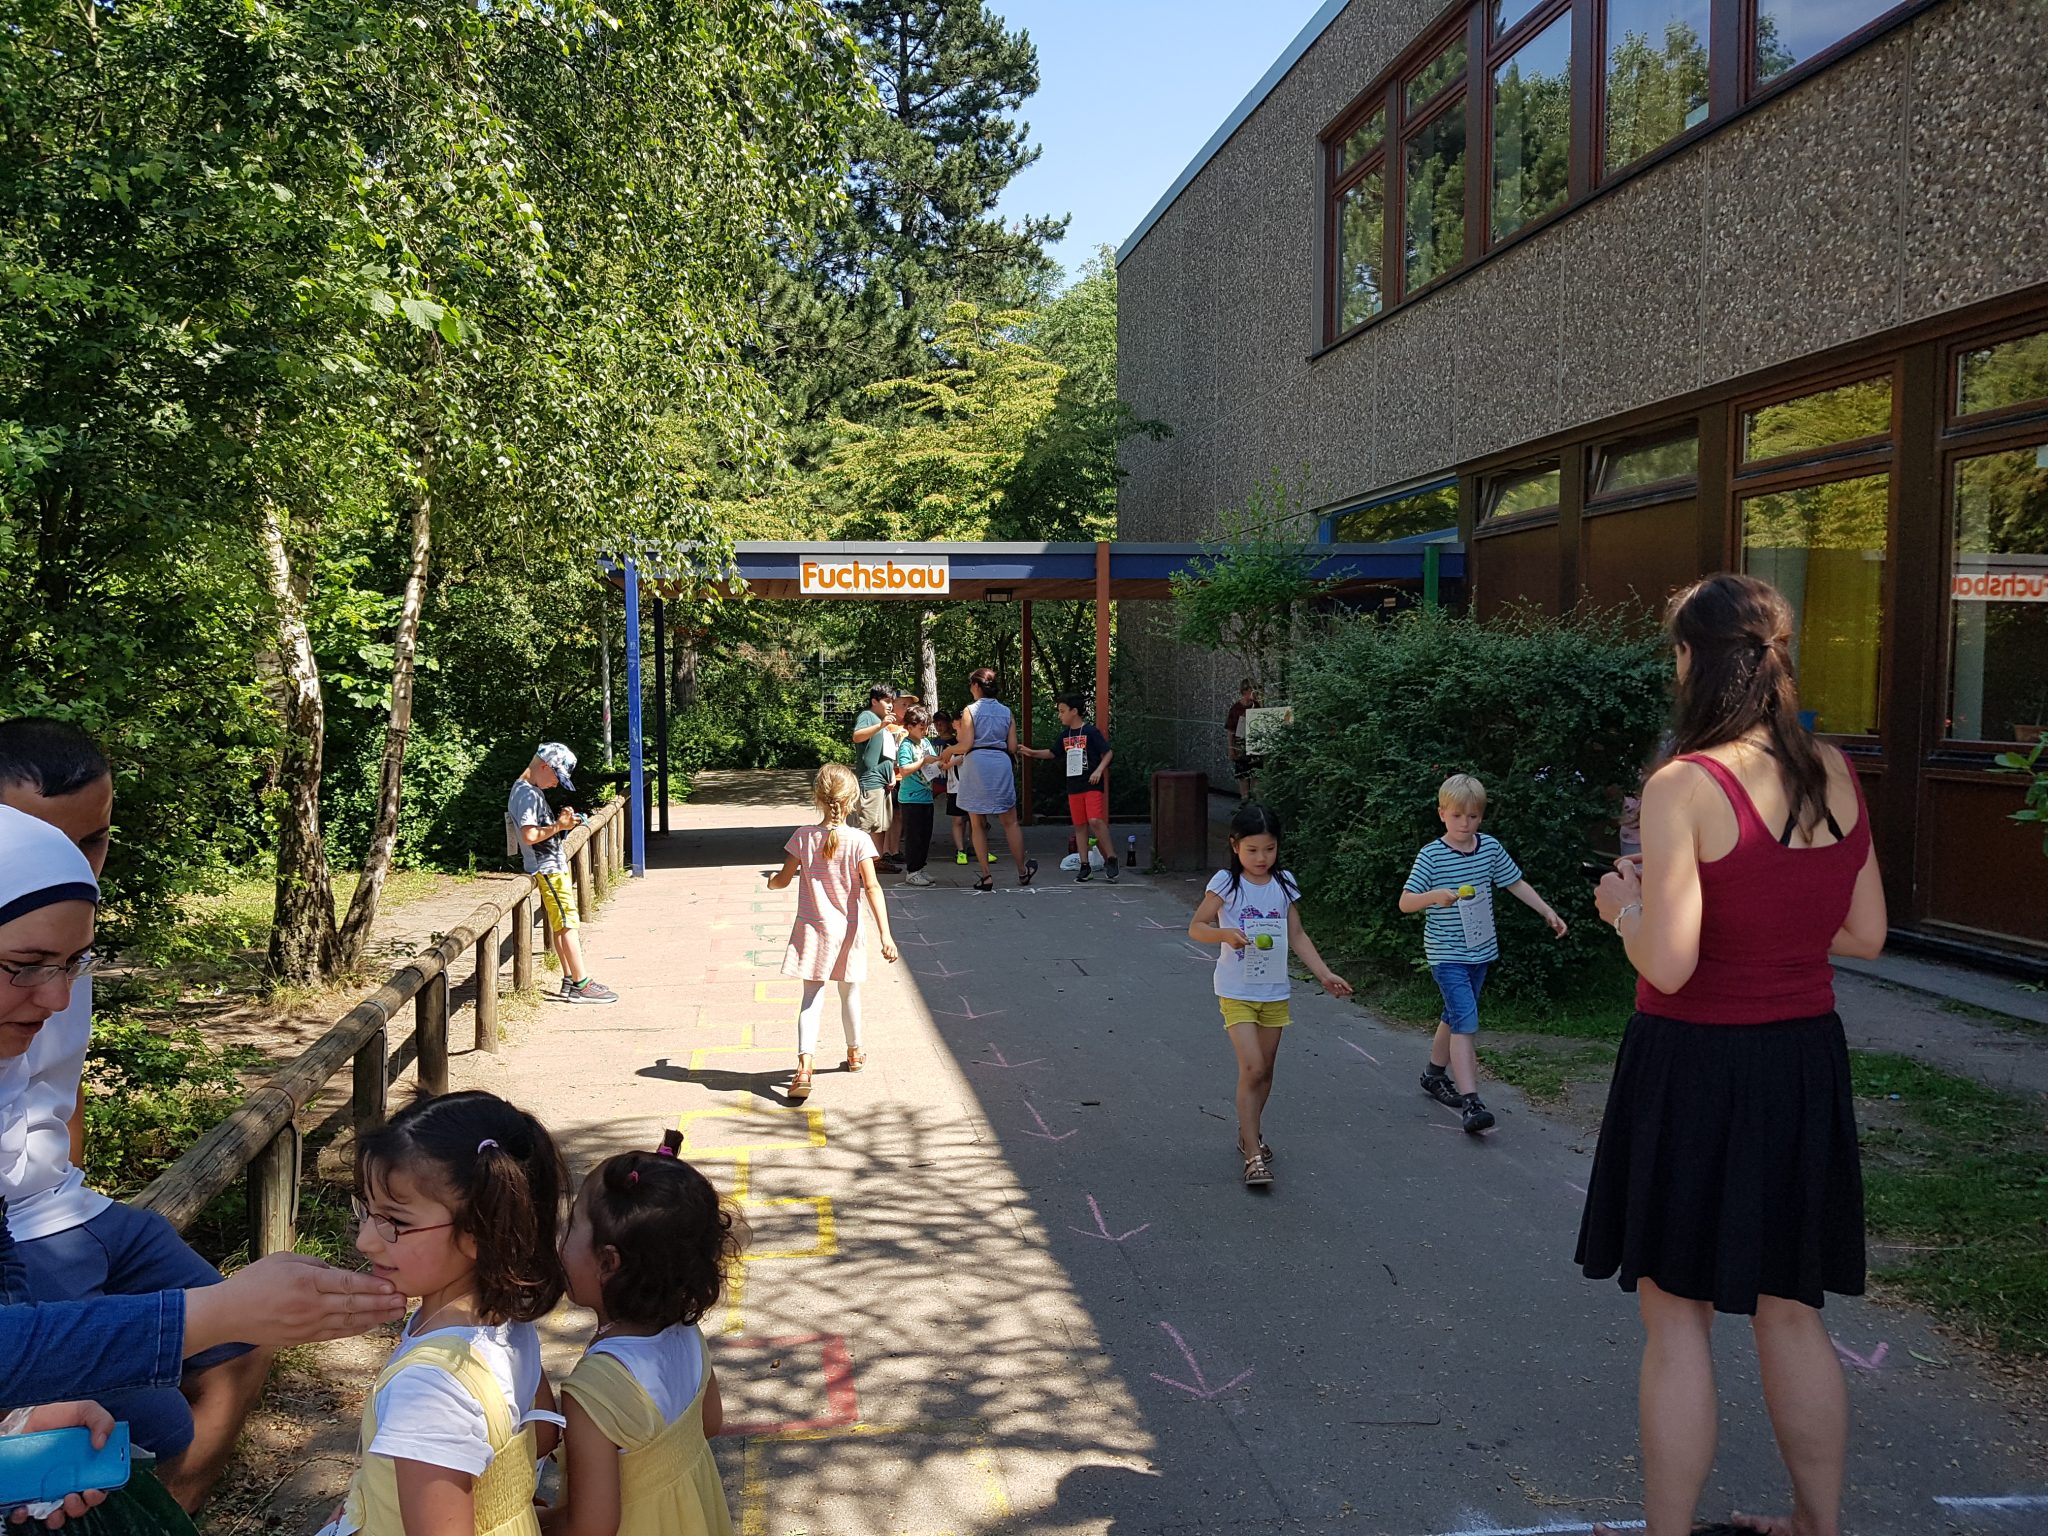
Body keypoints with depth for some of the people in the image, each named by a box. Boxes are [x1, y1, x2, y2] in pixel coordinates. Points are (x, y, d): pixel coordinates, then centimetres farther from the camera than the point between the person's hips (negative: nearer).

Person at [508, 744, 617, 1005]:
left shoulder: (533, 791, 16)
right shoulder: (527, 793, -16)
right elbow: (529, 836, -24)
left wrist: (561, 822, 7)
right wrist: (558, 826, -18)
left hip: (555, 865, 10)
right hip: (547, 868, -10)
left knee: (560, 925, 10)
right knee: (567, 923, -9)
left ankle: (570, 981, 14)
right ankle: (581, 985, -8)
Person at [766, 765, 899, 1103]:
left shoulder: (803, 837, -9)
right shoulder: (858, 840, -13)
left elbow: (782, 880, 0)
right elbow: (872, 888, -19)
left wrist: (771, 881, 24)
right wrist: (885, 933, -20)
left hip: (811, 930, 0)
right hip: (847, 930, 0)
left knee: (812, 999, 0)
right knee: (849, 993, 20)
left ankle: (804, 1066, -18)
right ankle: (854, 1054, 39)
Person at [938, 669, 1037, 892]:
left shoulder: (970, 710, -3)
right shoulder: (1006, 712, 9)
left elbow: (966, 744, -9)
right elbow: (1012, 747, 7)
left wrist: (950, 751, 10)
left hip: (976, 765, -3)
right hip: (1001, 764, 3)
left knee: (977, 825, 5)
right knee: (1010, 821, 12)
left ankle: (986, 876, 2)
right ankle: (1022, 872, 19)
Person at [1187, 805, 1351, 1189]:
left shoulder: (1284, 884, 3)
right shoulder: (1226, 883, -9)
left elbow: (1297, 936, 9)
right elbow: (1196, 928, -8)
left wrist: (1324, 974, 2)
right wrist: (1225, 933, -27)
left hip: (1275, 992, 5)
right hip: (1237, 992, -4)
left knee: (1265, 1070, 13)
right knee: (1252, 1068, -13)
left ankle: (1248, 1135, 33)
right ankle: (1253, 1155, -8)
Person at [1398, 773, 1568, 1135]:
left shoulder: (1490, 847, 1)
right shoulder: (1431, 855, -13)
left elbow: (1516, 884, 13)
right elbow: (1405, 902, -14)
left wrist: (1548, 912, 9)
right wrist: (1435, 896, -32)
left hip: (1480, 950, 6)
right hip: (1445, 952, -6)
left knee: (1455, 1016, 19)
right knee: (1466, 1022, -16)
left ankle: (1434, 1073, 39)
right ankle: (1470, 1101, -19)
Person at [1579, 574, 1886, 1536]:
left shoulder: (1685, 786, -18)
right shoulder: (1836, 775, 1)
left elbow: (1668, 965, -21)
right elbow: (1865, 934, 8)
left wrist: (1625, 907, -2)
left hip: (1696, 1064, -6)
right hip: (1804, 1060, 6)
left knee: (1676, 1317, 7)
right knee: (1789, 1310, 20)